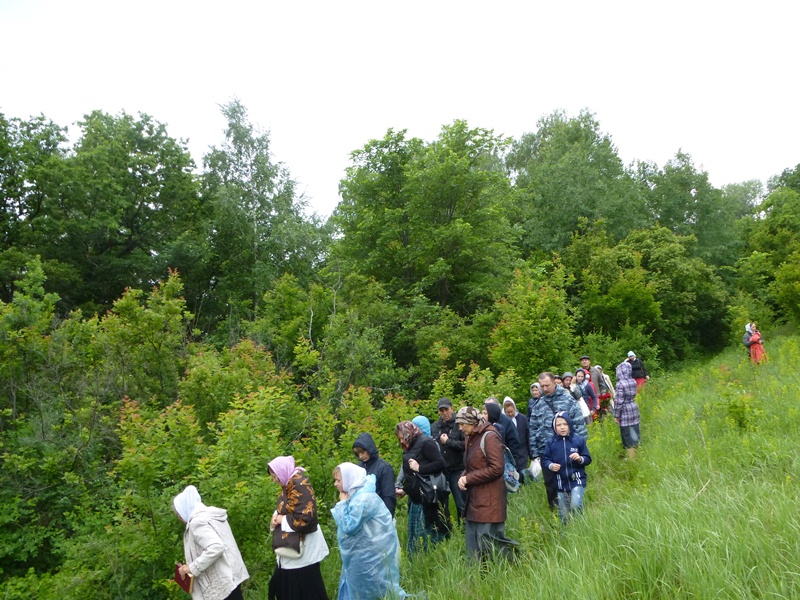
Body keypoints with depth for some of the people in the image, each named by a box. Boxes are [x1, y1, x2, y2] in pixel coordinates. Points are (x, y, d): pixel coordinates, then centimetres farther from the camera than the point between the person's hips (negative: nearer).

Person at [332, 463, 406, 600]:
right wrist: (344, 503, 0)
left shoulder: (363, 498, -25)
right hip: (364, 551, 10)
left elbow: (349, 526, -23)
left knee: (375, 588, 2)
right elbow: (350, 524, 12)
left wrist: (342, 503, -16)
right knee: (356, 586, 18)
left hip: (372, 552, -10)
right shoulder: (356, 494, 6)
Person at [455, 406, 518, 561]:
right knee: (473, 548, 11)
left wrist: (468, 478, -15)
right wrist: (463, 477, 0)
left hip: (488, 502, -9)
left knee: (488, 544, -6)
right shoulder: (471, 438, 14)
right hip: (474, 501, 9)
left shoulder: (489, 437, -12)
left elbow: (497, 468, -18)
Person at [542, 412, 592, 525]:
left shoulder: (578, 439, -6)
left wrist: (580, 459, -19)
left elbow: (588, 459, 0)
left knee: (576, 505, -22)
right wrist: (551, 465, -17)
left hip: (577, 479, -2)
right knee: (564, 514, 9)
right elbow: (545, 459, 3)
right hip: (561, 482, 2)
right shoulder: (551, 442, -2)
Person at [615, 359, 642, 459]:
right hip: (634, 408, 6)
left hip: (625, 411, -6)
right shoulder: (633, 381, 1)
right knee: (635, 433, 15)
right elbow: (632, 394, 11)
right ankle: (637, 454, 23)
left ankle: (632, 457, 10)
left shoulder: (620, 384, -18)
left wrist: (616, 415, -9)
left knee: (628, 436, 3)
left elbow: (619, 401, -17)